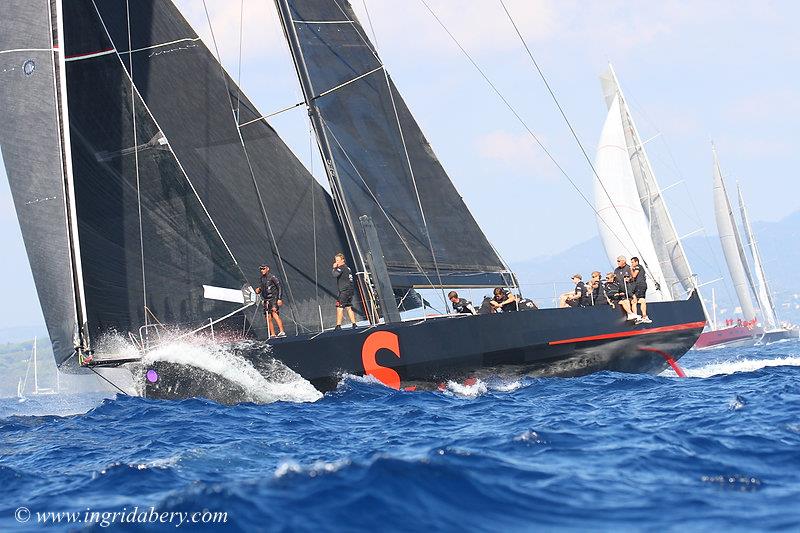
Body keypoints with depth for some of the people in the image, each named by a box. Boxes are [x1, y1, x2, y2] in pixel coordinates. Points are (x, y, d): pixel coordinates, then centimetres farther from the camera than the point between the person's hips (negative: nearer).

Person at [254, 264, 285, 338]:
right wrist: (257, 291, -2)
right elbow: (259, 289, 23)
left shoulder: (272, 277, -3)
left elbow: (279, 287, -6)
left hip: (274, 298, -7)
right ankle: (272, 335, 5)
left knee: (274, 314, -26)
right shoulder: (261, 279, 16)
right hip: (266, 300, 7)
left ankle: (282, 332, -34)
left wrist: (279, 299, -14)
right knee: (268, 318, 1)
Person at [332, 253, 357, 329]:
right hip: (350, 290, 9)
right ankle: (354, 324, 9)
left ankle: (338, 325, -15)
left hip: (343, 291, -9)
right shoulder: (348, 268, 21)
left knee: (339, 308, -10)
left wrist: (334, 268, -6)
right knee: (349, 307, 12)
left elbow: (335, 275, -21)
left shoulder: (341, 268, -8)